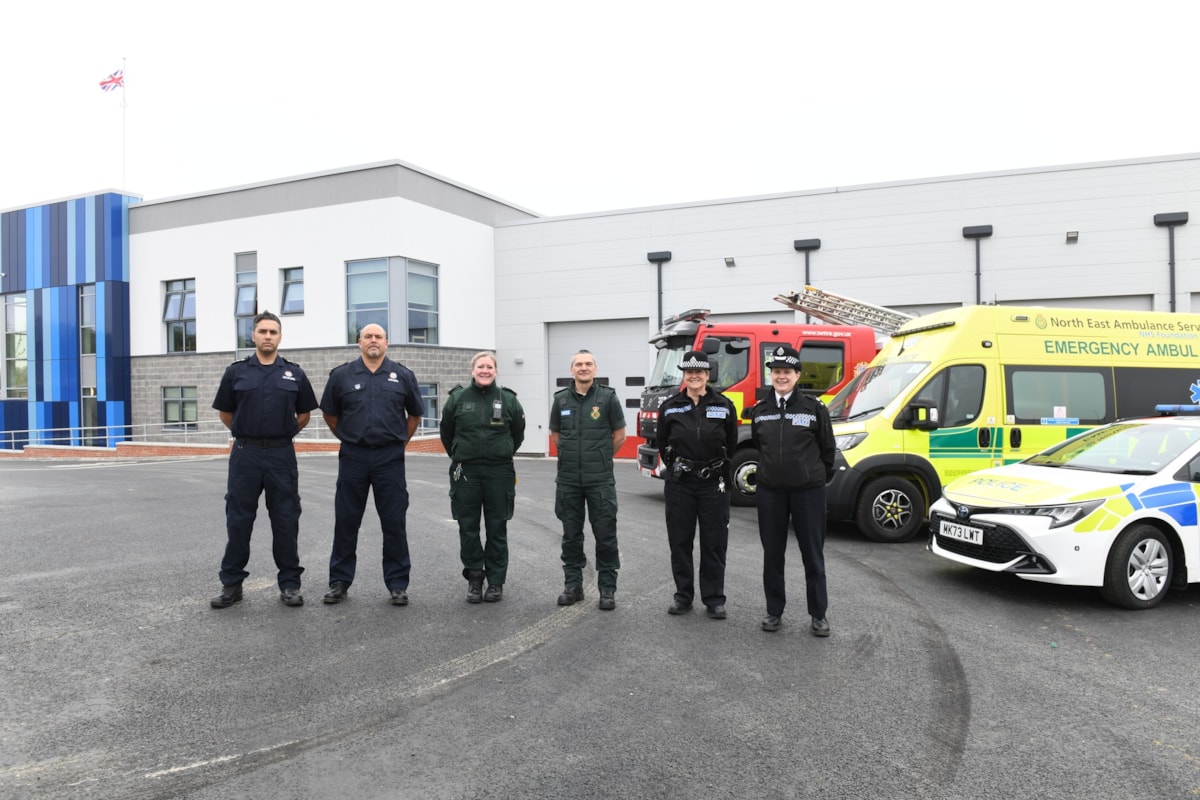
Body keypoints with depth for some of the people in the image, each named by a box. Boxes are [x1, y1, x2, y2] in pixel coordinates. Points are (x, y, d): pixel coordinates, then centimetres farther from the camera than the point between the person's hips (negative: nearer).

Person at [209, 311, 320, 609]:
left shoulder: (294, 374, 4)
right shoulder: (236, 372, 3)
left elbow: (304, 415, 14)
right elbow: (225, 413, 13)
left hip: (282, 455, 0)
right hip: (245, 454, 0)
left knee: (285, 521, 4)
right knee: (238, 521, 6)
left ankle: (289, 583, 14)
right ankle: (231, 584, 17)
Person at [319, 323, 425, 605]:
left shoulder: (403, 376, 2)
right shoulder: (341, 375, 2)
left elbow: (415, 414, 13)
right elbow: (329, 413, 13)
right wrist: (349, 438, 13)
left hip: (390, 458, 0)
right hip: (353, 457, 1)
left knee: (394, 523, 3)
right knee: (345, 522, 8)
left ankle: (398, 584, 13)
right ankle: (339, 581, 21)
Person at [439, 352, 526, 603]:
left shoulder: (508, 399, 0)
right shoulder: (457, 398, 1)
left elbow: (518, 433, 13)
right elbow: (446, 432, 13)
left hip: (499, 473, 0)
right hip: (466, 472, 1)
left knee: (497, 529, 6)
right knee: (468, 528, 5)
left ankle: (496, 581, 16)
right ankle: (474, 579, 18)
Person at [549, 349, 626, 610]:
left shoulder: (608, 397, -3)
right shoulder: (561, 399, 5)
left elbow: (619, 434, 5)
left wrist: (601, 458, 9)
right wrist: (571, 456, 12)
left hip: (600, 479, -2)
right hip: (568, 479, 3)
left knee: (605, 534, 0)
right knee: (571, 534, 10)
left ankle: (607, 588, 10)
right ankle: (573, 585, 22)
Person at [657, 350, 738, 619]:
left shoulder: (724, 406, 0)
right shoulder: (670, 407, 3)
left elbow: (731, 443, 9)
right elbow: (663, 442, 13)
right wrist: (676, 466, 12)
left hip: (714, 483, -1)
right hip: (679, 483, 1)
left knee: (714, 543, 3)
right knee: (680, 541, 7)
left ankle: (714, 599, 15)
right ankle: (683, 596, 20)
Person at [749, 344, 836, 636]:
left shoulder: (814, 408, -4)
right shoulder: (759, 411, 4)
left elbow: (828, 449, 5)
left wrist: (821, 475, 12)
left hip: (808, 491, -2)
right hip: (770, 491, 3)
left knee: (813, 554, 5)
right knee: (772, 554, 9)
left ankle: (818, 614, 17)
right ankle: (774, 611, 22)